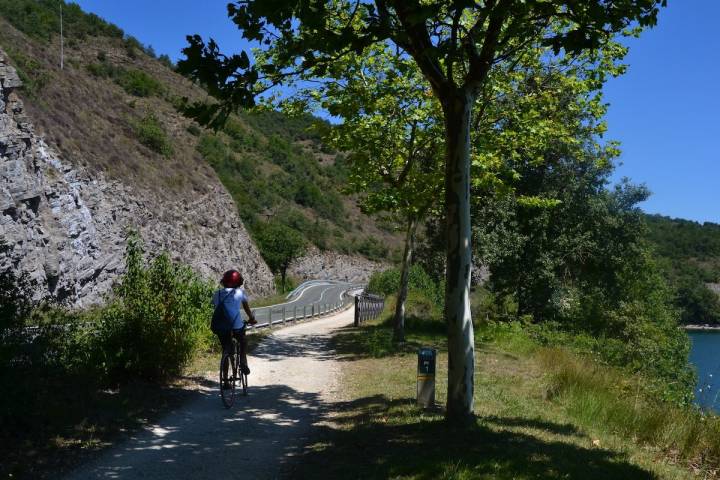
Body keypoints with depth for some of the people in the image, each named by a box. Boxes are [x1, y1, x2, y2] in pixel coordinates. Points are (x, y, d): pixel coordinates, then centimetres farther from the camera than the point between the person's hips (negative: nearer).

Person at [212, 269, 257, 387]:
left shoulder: (217, 293, 15)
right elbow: (247, 308, 20)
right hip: (236, 326, -2)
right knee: (243, 342, 27)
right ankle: (243, 362, 4)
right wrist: (252, 319, 37)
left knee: (226, 351, 18)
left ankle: (225, 379, 13)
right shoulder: (240, 292, 8)